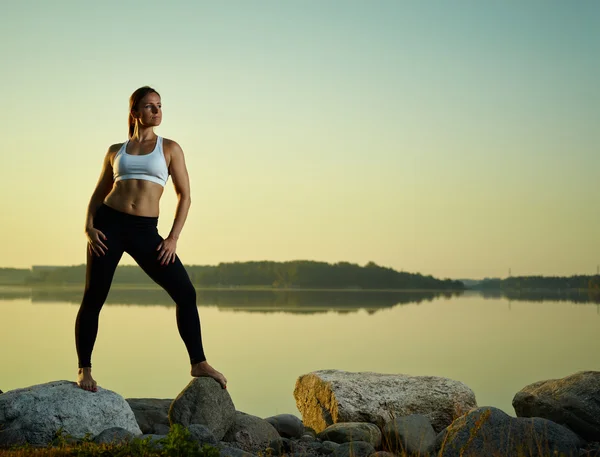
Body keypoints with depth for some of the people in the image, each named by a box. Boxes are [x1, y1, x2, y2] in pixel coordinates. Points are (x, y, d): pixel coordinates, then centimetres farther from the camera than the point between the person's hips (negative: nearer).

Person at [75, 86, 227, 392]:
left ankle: (198, 364, 6)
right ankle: (84, 370, 13)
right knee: (93, 299, -2)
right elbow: (99, 194, 16)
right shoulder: (115, 151, 13)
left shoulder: (169, 148, 8)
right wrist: (89, 227, -2)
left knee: (185, 292, -7)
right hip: (109, 224, 1)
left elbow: (184, 195, 4)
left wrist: (173, 238, -6)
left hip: (145, 231, 0)